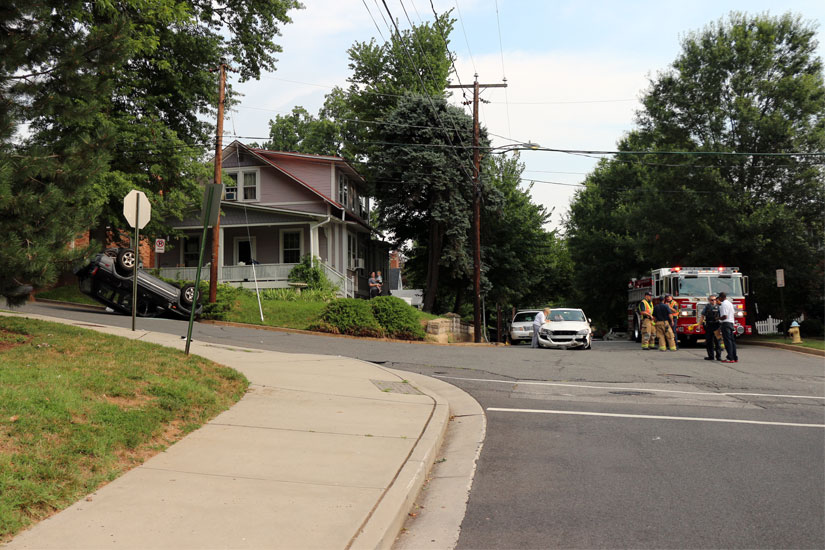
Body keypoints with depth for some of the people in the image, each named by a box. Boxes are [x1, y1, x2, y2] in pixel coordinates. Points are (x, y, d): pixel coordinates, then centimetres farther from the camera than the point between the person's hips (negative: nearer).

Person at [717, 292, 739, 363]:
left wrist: (718, 318, -3)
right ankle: (735, 358, 11)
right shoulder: (730, 303, 17)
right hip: (731, 323, 9)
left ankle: (730, 358, -12)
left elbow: (724, 316, -18)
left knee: (727, 341, -9)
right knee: (732, 341, 10)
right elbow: (734, 314, 21)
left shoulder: (724, 304, -13)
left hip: (726, 323, -9)